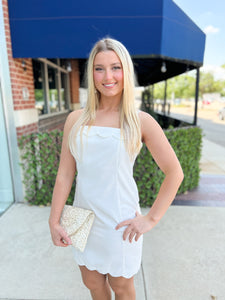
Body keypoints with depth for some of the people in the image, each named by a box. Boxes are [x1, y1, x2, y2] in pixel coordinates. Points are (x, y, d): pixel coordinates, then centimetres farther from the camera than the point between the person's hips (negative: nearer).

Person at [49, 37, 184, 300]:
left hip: (119, 220, -2)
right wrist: (54, 221, -1)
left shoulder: (140, 121, -10)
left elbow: (174, 172, -8)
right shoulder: (76, 120, -2)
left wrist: (151, 219, -9)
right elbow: (65, 174, -1)